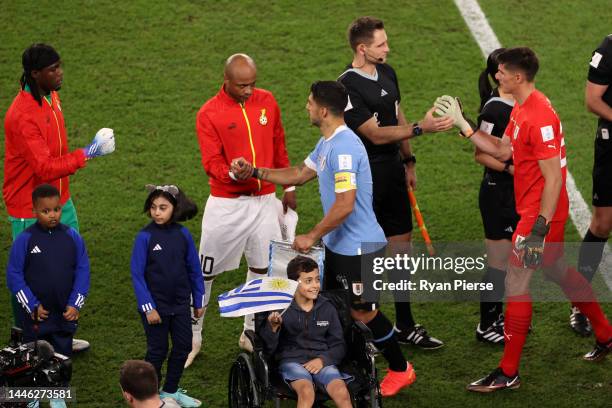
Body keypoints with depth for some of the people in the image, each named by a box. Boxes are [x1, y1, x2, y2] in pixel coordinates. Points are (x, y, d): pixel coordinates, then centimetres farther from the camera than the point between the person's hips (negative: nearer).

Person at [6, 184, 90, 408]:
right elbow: (14, 275, -8)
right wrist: (32, 306, -12)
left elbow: (82, 271, -1)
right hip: (36, 315, -2)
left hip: (65, 314, 2)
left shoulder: (72, 237, -5)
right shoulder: (25, 240, -12)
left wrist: (75, 305, -8)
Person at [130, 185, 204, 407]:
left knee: (183, 347, 11)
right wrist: (148, 308, -15)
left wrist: (198, 301, 8)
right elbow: (137, 274, -12)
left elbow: (194, 269, 5)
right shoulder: (145, 236, -14)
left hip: (180, 305, 4)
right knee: (157, 351, 6)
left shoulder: (183, 234, -4)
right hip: (155, 306, -4)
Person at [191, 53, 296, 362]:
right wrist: (233, 174, -35)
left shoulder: (267, 101, 1)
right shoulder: (209, 114, -12)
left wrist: (288, 187, 15)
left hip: (263, 200, 4)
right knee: (206, 271, 2)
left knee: (262, 266, 10)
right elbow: (212, 164, -15)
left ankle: (251, 334, 24)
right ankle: (193, 336, 14)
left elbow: (279, 147, 12)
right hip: (226, 204, -4)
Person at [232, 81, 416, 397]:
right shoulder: (327, 143, 9)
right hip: (337, 245, 10)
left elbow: (345, 205, -29)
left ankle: (400, 370, 13)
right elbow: (299, 175, 22)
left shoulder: (344, 148, -25)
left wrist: (312, 236, -20)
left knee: (362, 311, -1)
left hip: (358, 246, -10)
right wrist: (255, 172, 13)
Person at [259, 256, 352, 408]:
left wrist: (323, 359, -5)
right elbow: (268, 349, -1)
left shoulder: (327, 308, 10)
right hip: (292, 361, -2)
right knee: (307, 392, -35)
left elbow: (339, 345, 14)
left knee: (342, 392, -28)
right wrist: (272, 327, -21)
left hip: (322, 361, 3)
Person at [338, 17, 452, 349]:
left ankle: (405, 326, 22)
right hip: (365, 177, -8)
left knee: (401, 244, 12)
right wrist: (420, 128, -26)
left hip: (392, 171, 8)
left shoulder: (387, 72, 7)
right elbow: (375, 134, -22)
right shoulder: (347, 87, -20)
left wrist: (408, 162, 19)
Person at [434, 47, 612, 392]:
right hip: (537, 210, 10)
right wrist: (463, 125, 11)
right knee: (558, 271, 22)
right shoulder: (521, 110, 7)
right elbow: (502, 150, 16)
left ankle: (509, 373, 0)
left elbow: (554, 178, -25)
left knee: (516, 282, -6)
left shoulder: (540, 118, -24)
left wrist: (539, 228, -26)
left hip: (541, 213, -10)